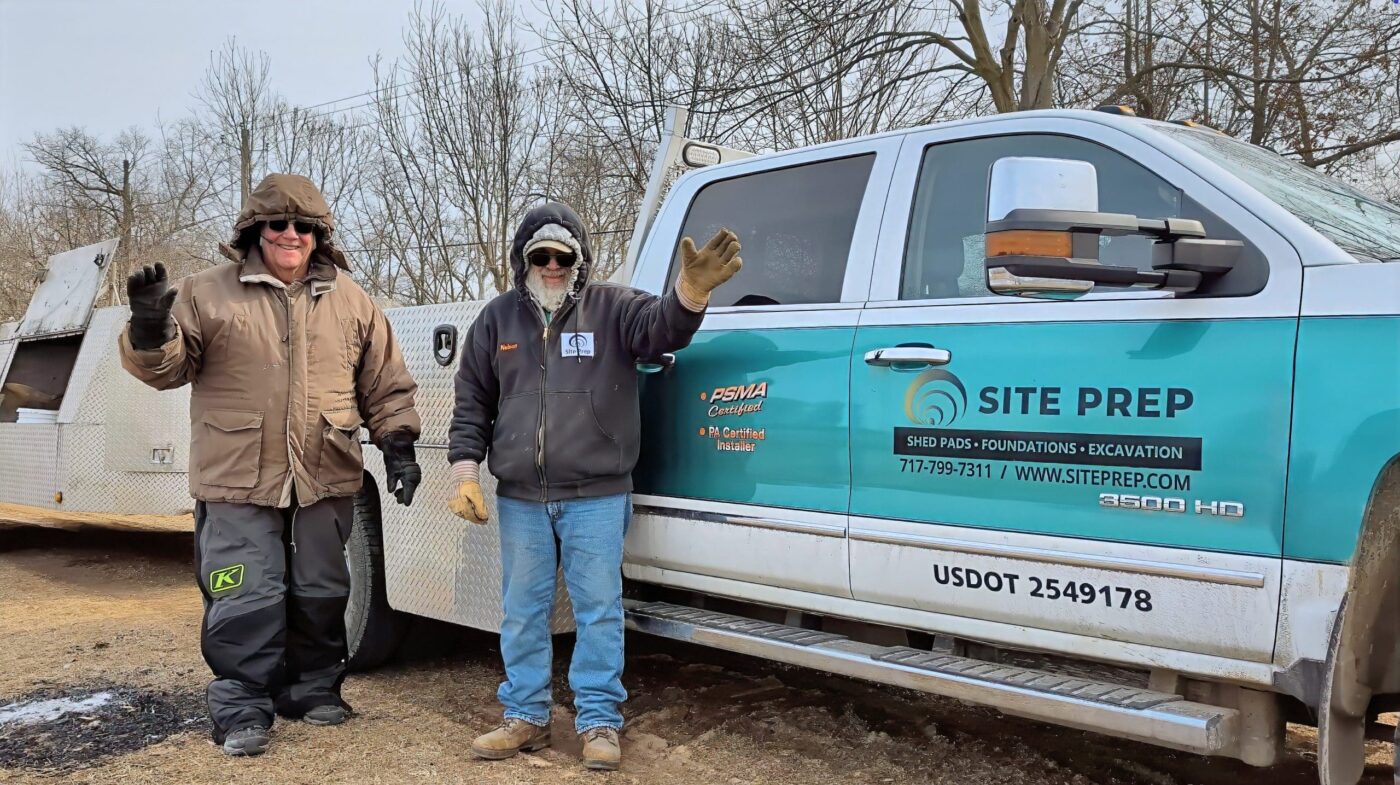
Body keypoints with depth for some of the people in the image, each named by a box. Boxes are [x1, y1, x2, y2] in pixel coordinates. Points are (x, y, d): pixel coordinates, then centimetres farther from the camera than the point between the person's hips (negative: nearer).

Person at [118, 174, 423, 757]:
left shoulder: (349, 300, 8)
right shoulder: (209, 293, 2)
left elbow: (386, 383, 11)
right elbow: (167, 368, 3)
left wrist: (397, 442, 3)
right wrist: (150, 332, -17)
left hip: (325, 481, 3)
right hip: (238, 481, -2)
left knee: (320, 594, 13)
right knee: (245, 600, -1)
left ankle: (312, 689, 30)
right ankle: (242, 708, 13)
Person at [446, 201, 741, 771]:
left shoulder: (612, 308, 1)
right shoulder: (498, 318, 9)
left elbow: (662, 327, -18)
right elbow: (472, 401, 13)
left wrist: (691, 290, -40)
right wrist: (465, 472, 4)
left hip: (597, 498, -3)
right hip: (520, 499, 3)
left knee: (598, 609, 2)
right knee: (523, 611, 11)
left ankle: (598, 722, 14)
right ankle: (526, 717, 25)